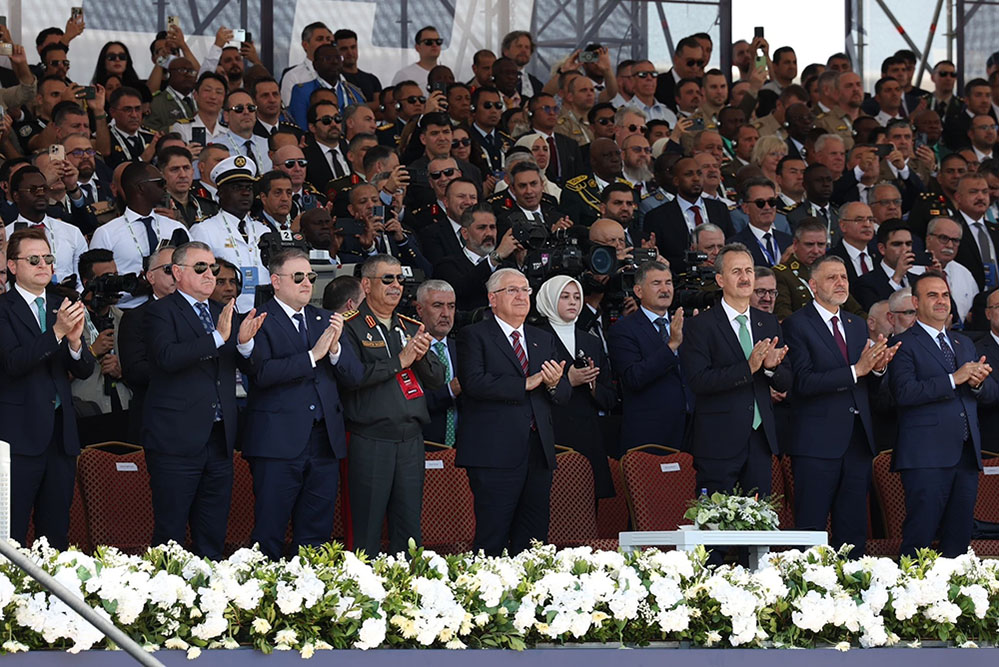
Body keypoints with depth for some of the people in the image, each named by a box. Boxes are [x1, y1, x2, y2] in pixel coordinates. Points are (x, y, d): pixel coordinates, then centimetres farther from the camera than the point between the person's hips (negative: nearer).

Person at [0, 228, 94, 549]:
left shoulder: (62, 307, 13)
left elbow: (85, 371, 9)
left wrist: (76, 341, -13)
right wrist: (57, 332, -27)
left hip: (61, 433, 6)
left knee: (56, 533, 9)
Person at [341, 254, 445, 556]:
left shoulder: (413, 328, 16)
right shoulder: (351, 327, -3)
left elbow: (437, 379, 13)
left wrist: (421, 358, -7)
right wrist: (399, 362, -14)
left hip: (411, 440, 6)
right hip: (371, 442, -6)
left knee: (410, 530, 7)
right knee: (368, 533, -3)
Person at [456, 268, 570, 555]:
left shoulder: (544, 340, 21)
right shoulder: (474, 335, 3)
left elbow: (564, 396, 17)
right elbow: (474, 382, -14)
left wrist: (555, 384, -7)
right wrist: (525, 384, -13)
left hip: (538, 455, 6)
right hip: (495, 453, -6)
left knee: (533, 540, 4)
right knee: (492, 539, -8)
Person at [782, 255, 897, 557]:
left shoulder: (858, 325, 17)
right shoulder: (796, 324, -5)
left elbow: (869, 385, 18)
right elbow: (803, 382, -16)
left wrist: (878, 367, -5)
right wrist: (855, 371, -22)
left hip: (857, 441, 6)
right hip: (818, 442, -6)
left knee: (853, 531, 8)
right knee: (810, 530, -5)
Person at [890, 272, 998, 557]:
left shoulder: (964, 344, 22)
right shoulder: (905, 344, -1)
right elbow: (905, 392, -16)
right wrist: (954, 379, -19)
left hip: (966, 455, 7)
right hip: (927, 457, -7)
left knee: (958, 539, 7)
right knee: (919, 537, -9)